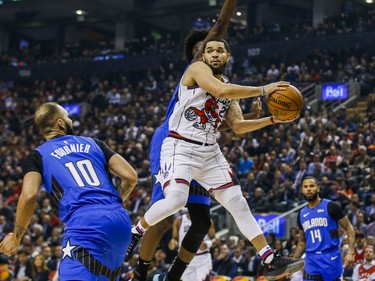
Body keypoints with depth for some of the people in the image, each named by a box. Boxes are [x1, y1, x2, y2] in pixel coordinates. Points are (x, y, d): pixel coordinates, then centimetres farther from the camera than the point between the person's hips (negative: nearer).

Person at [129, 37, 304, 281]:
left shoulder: (231, 87, 17)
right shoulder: (197, 69, -6)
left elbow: (238, 126, 17)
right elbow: (220, 90, -25)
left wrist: (273, 119, 5)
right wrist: (263, 90, -22)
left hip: (210, 152, 7)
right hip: (180, 147, -7)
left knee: (238, 204, 3)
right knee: (175, 200, -28)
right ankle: (135, 233, 0)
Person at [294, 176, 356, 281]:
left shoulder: (330, 207, -4)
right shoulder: (302, 214, 12)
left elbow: (349, 228, -3)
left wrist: (351, 252, -14)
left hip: (331, 257, -4)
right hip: (311, 260, 4)